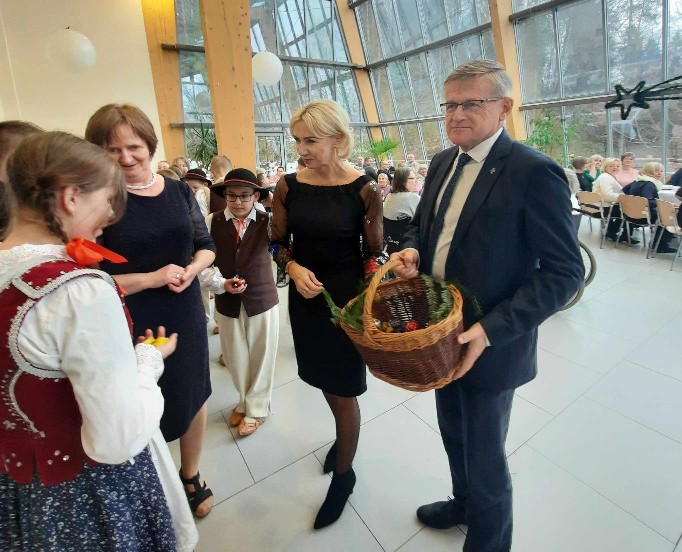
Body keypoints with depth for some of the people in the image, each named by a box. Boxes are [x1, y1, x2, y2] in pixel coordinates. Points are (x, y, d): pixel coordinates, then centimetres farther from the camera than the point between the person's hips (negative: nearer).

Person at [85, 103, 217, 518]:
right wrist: (151, 278, -22)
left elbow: (206, 246, 8)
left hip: (186, 316, 4)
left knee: (194, 395, 18)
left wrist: (191, 271, -12)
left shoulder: (179, 190, 2)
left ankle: (191, 476, 46)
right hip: (131, 325, -4)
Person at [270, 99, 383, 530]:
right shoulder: (288, 186, -3)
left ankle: (343, 474, 36)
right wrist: (294, 268, -15)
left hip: (347, 298, -4)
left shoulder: (364, 189, -11)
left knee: (344, 390, 9)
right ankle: (344, 436, 54)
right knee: (325, 381, 22)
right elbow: (279, 242, 4)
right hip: (304, 297, 4)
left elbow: (374, 255, -6)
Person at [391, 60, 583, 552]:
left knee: (483, 456, 13)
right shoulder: (443, 162, 5)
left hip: (488, 346, -7)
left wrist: (489, 331, -26)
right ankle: (464, 503, 56)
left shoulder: (535, 173, -17)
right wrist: (412, 251, -8)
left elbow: (565, 271, -17)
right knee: (453, 436, 27)